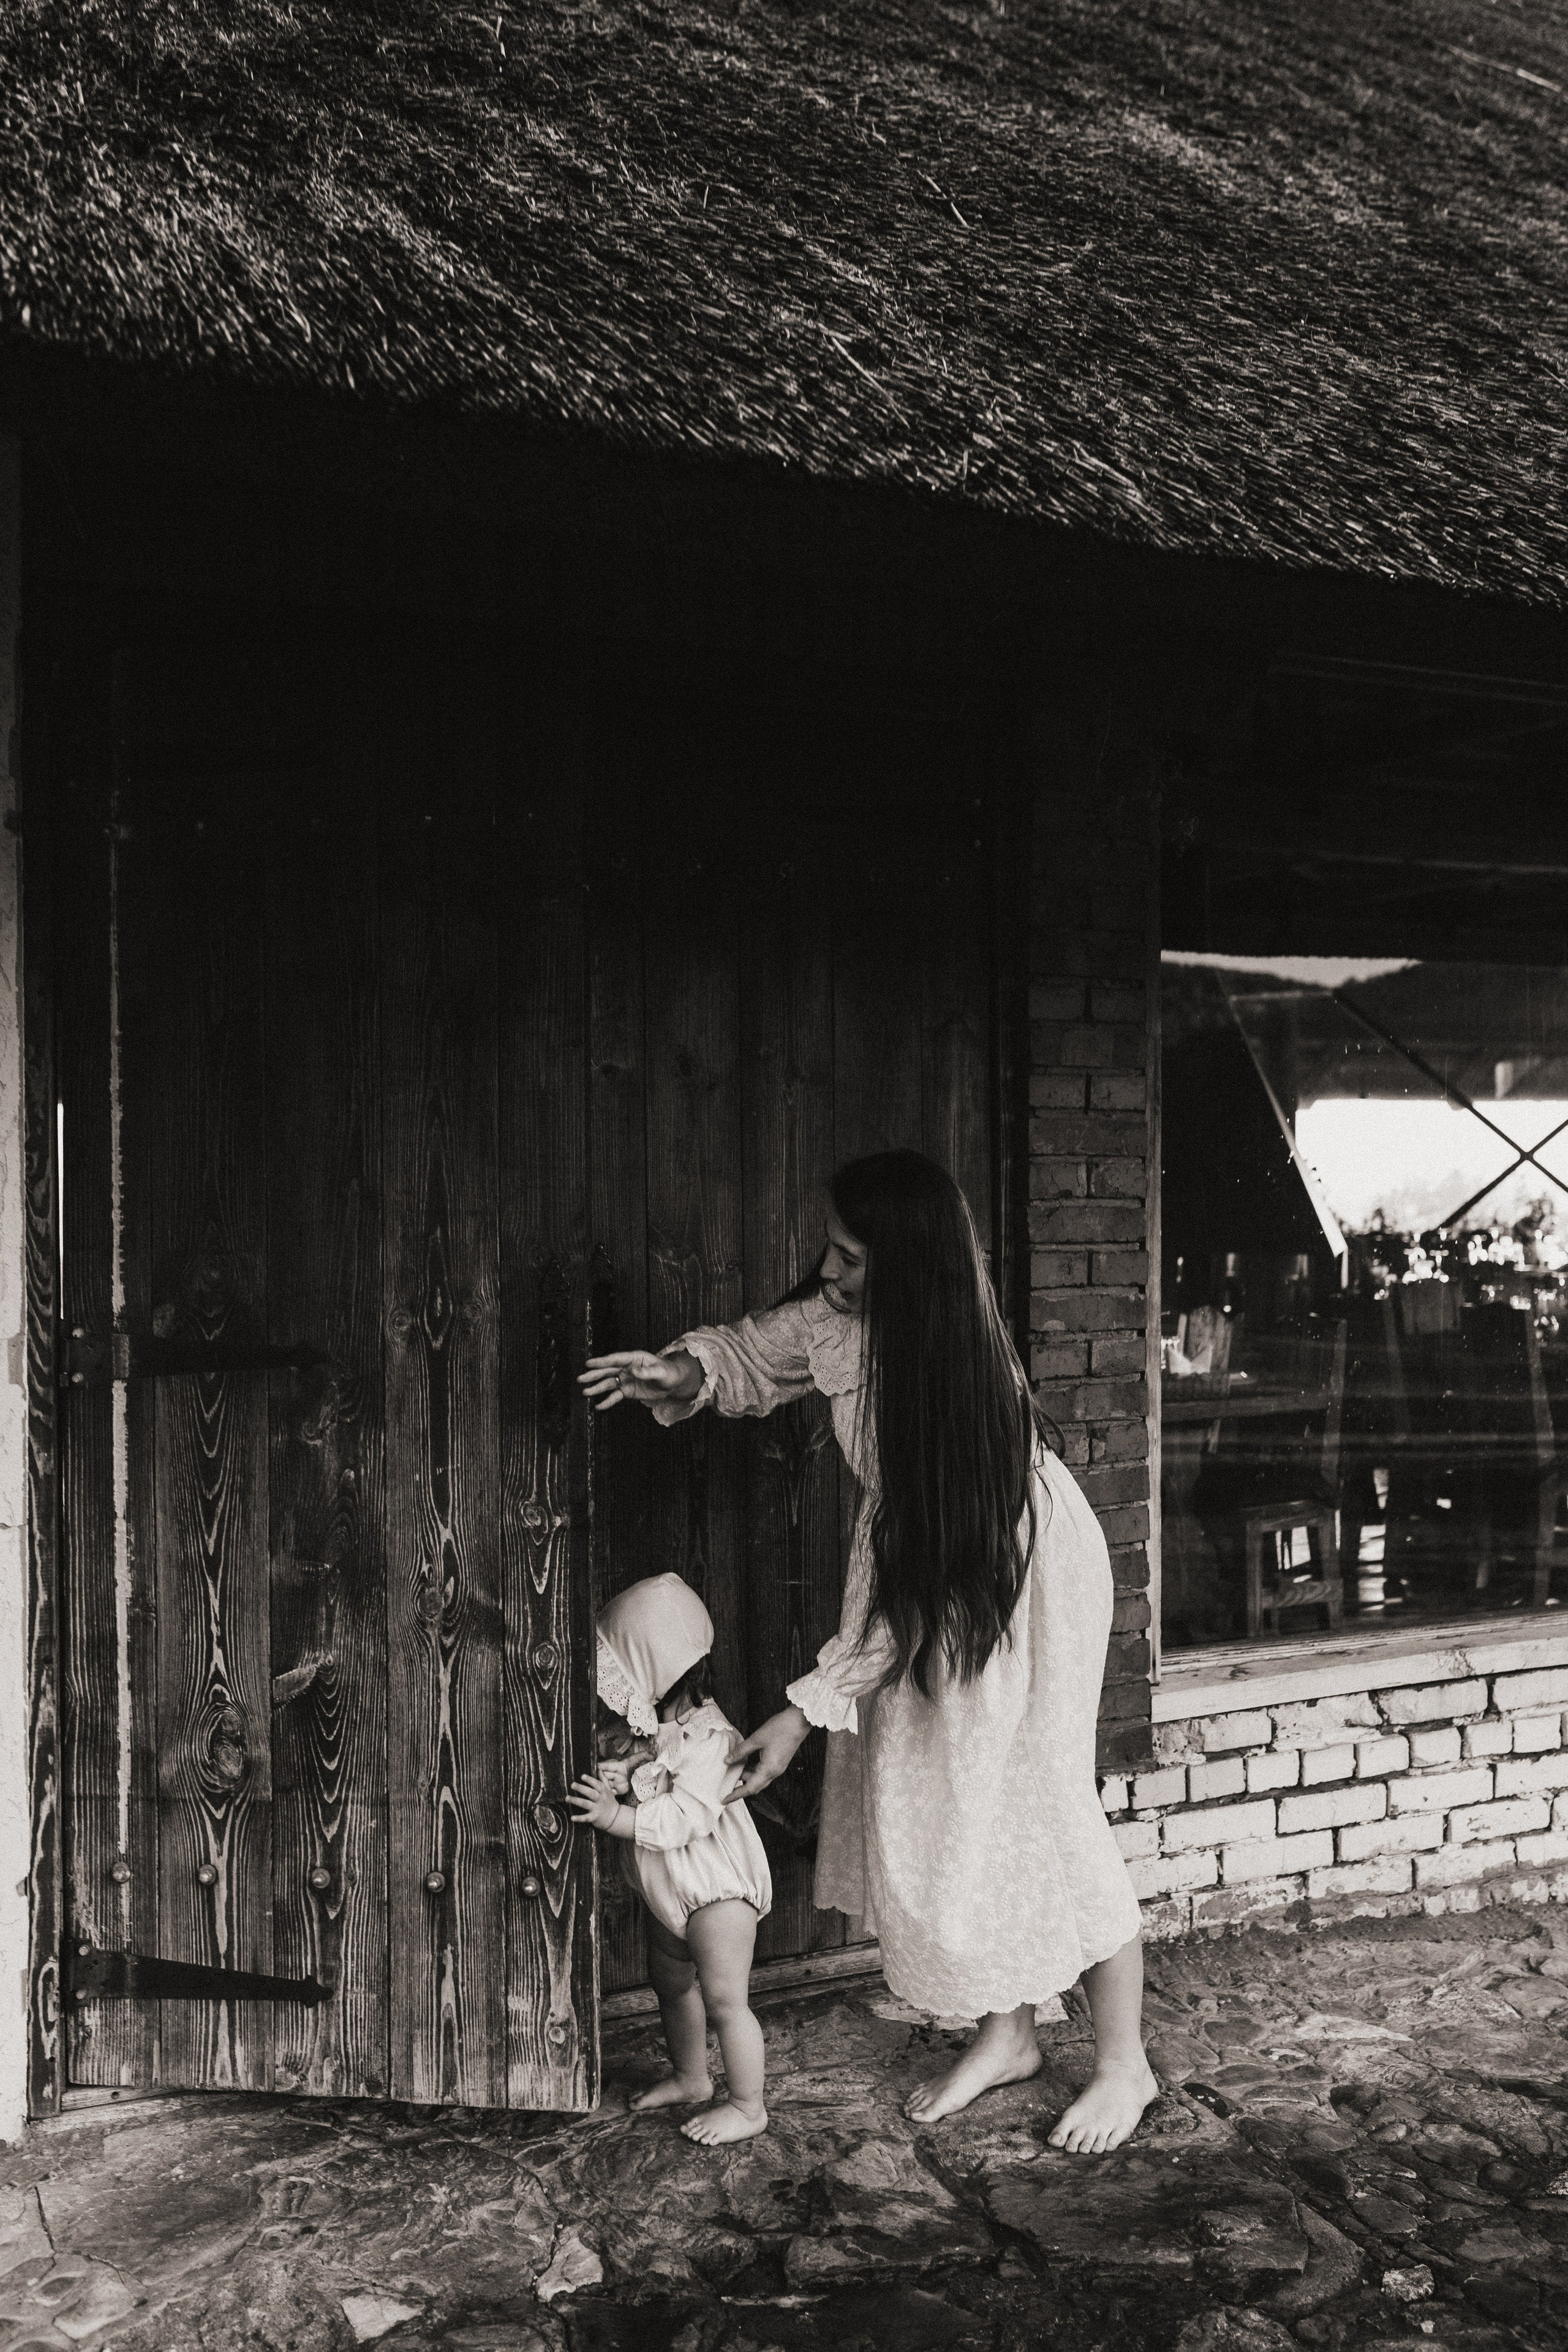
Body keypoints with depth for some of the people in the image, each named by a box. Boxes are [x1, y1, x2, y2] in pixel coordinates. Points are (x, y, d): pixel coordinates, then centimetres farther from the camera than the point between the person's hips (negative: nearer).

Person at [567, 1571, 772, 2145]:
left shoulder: (707, 1738, -28)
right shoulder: (636, 1722, -3)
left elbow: (688, 1817, -34)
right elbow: (618, 1775, 6)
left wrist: (615, 1816, -39)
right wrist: (605, 1783, -18)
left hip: (716, 1887, -9)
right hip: (668, 1888, 9)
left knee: (724, 2000, -2)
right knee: (672, 1983, 23)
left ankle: (748, 2107, 15)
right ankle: (690, 2078, 43)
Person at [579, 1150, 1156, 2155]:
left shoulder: (966, 1372, -35)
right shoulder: (834, 1320, -17)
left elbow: (920, 1579, -31)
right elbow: (753, 1355, 5)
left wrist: (811, 1707, -28)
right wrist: (687, 1373, -20)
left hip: (1020, 1573, -7)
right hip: (921, 1561, 7)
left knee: (1035, 1809, -2)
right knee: (927, 1799, 10)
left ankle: (1125, 2062, 18)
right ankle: (1009, 2034, 28)